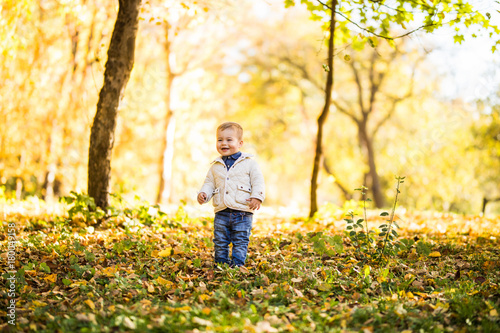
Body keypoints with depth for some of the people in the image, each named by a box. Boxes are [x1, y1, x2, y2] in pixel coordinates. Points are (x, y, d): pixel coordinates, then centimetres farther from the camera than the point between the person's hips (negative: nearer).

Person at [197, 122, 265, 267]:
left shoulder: (249, 163, 1)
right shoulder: (216, 166, 12)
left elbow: (258, 181, -3)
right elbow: (209, 183, 16)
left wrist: (257, 197, -17)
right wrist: (203, 193, -3)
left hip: (242, 213, -4)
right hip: (221, 213, 4)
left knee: (240, 243, 1)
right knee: (220, 243, 9)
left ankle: (237, 265, 10)